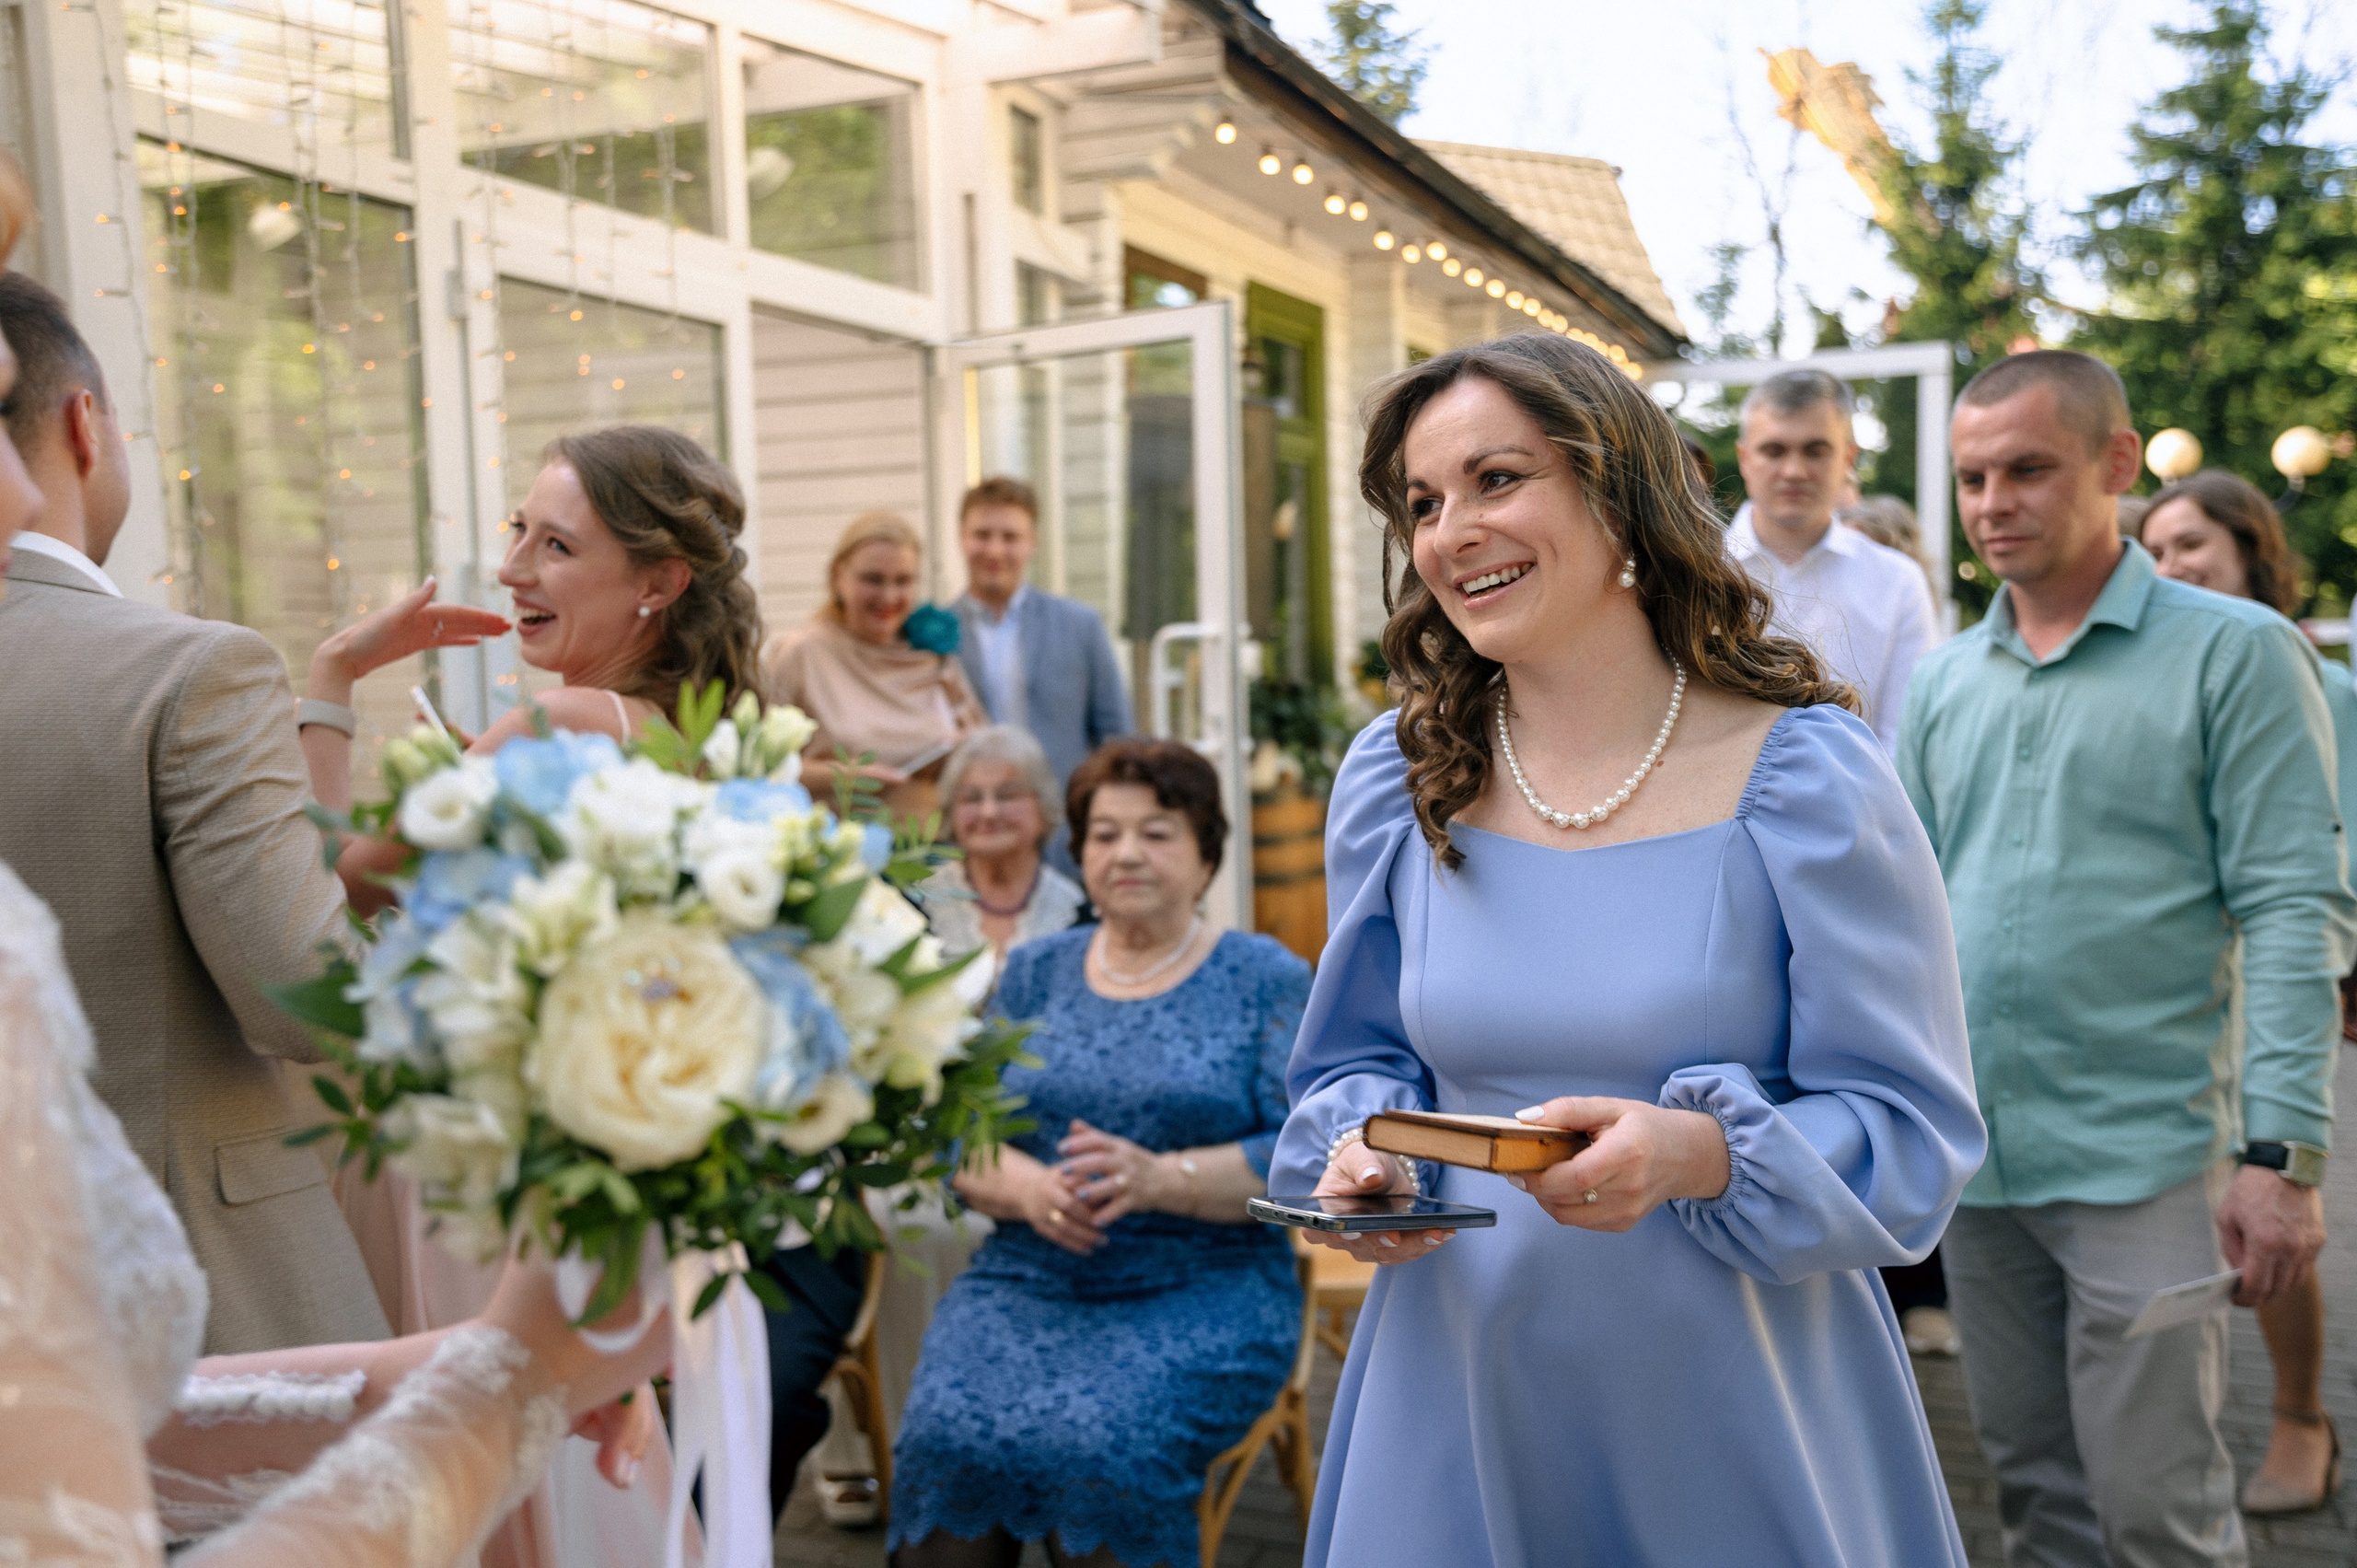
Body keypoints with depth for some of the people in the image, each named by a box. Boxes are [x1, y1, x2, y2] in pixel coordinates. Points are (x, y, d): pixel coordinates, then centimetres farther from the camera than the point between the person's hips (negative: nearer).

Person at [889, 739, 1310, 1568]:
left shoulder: (1269, 981, 5)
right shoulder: (1033, 971, 15)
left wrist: (1158, 1177, -19)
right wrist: (1028, 1189, -12)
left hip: (1200, 1289, -2)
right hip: (1027, 1279, 3)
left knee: (1099, 1453, -30)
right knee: (946, 1440, -25)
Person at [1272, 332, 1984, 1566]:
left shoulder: (1804, 779, -10)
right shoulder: (1392, 778, 1)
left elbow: (1909, 1136, -11)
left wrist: (1693, 1155, -28)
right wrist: (1361, 1158, -11)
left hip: (1735, 1399, -2)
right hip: (1462, 1383, 3)